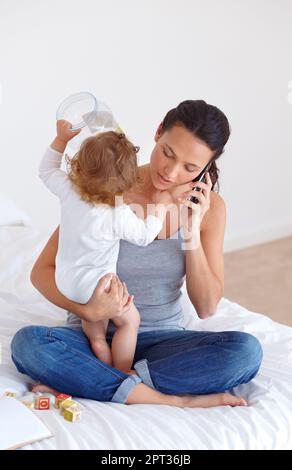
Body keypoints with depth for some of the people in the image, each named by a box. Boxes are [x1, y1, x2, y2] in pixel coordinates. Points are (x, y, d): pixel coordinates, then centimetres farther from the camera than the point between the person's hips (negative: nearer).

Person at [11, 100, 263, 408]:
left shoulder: (209, 208, -5)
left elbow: (206, 308, -6)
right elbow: (42, 270, -9)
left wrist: (192, 234, -18)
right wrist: (87, 310, -28)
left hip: (161, 341, 2)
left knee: (246, 351, -27)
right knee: (27, 343, -32)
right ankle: (173, 400, -28)